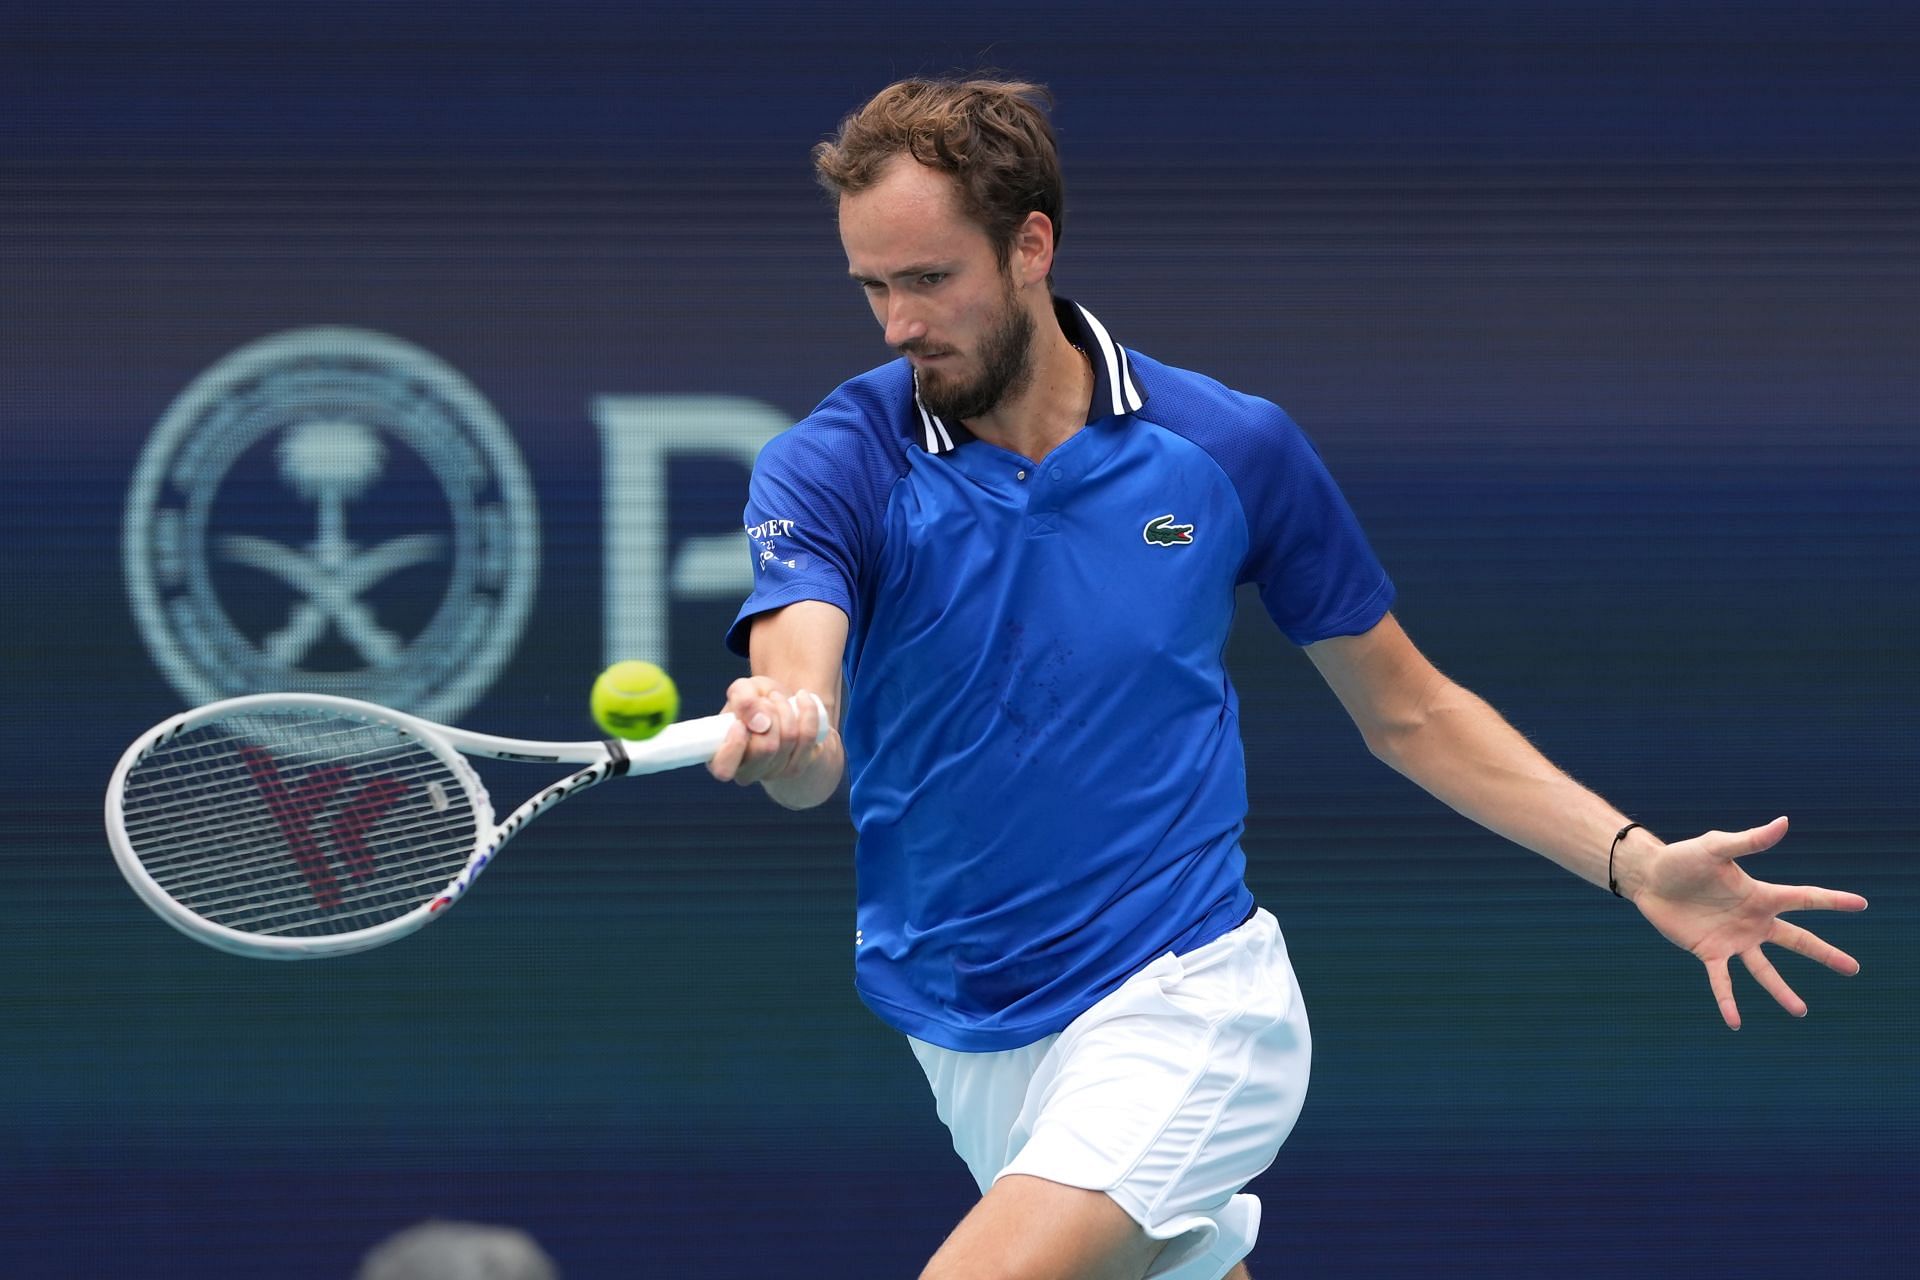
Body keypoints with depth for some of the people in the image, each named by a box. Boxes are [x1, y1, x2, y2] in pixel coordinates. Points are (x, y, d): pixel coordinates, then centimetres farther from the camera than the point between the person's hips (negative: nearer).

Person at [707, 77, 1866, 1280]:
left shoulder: (1232, 450, -6)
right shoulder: (832, 468, -10)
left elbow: (1410, 710, 6)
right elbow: (804, 727, -28)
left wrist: (1635, 862, -6)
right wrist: (780, 738, -54)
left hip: (1181, 1009, -3)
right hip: (966, 1039, 3)